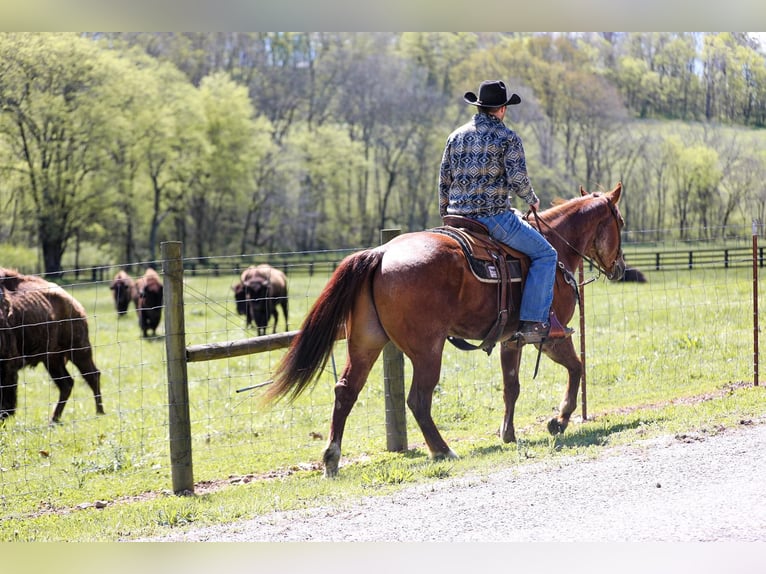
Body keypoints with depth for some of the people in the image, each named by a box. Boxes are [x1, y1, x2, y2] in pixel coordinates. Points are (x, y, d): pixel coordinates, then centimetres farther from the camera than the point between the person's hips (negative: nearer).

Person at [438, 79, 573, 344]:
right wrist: (532, 201, 6)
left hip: (457, 217, 8)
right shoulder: (507, 137, -6)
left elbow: (444, 181, 15)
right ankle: (534, 322, -11)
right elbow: (518, 180, -14)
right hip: (494, 217, -8)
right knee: (545, 254, 1)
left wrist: (446, 216, 25)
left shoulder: (456, 136, 13)